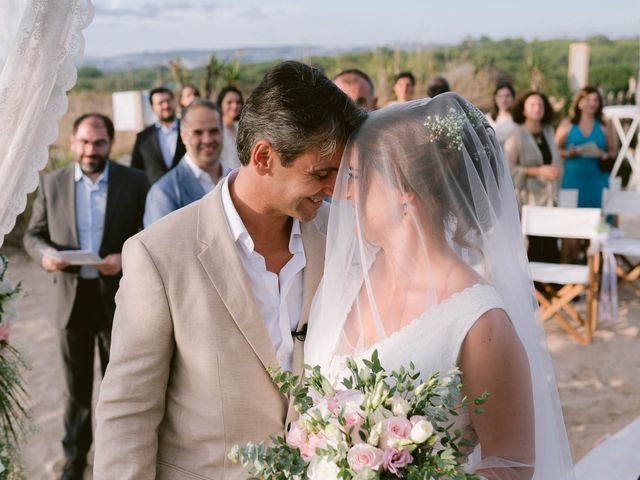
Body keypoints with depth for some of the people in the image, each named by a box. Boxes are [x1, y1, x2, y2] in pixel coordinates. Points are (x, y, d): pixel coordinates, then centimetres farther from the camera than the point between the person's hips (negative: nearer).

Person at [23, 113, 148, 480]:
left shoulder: (134, 182, -5)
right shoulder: (52, 183, 1)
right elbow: (33, 234, 6)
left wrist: (126, 258, -22)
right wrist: (45, 253, -16)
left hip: (118, 298, -1)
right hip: (72, 297, 2)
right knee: (77, 384, 15)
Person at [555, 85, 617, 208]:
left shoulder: (605, 126, 9)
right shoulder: (567, 124, 7)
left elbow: (613, 150, 12)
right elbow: (556, 150, 8)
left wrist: (604, 155, -9)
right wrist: (568, 153, -11)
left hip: (597, 180, 1)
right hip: (573, 180, -1)